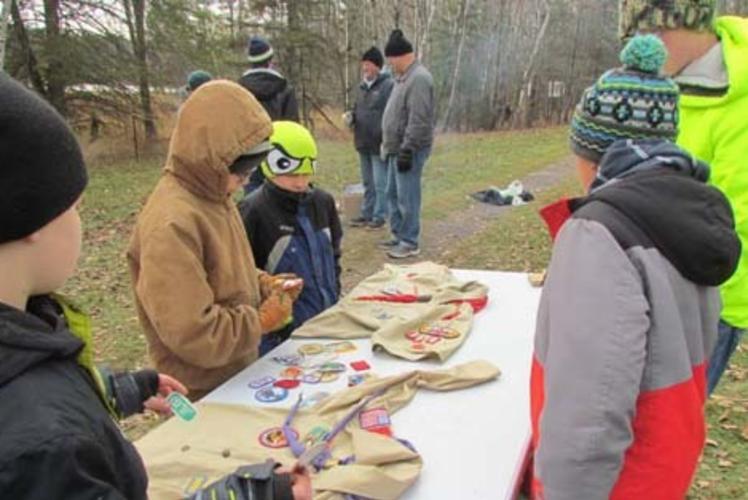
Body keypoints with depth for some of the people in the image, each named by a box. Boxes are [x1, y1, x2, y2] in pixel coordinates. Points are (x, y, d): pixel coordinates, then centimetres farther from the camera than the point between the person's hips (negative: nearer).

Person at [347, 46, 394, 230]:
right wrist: (351, 117, 2)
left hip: (379, 144, -8)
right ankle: (367, 214, 24)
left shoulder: (388, 86, -10)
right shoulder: (362, 87, 15)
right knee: (368, 182, 16)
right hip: (363, 143, 8)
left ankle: (379, 216, 8)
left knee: (380, 183, -1)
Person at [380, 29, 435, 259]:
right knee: (393, 194, 16)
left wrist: (407, 149, -23)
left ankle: (410, 243, 4)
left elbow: (418, 121, -23)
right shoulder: (404, 76, 15)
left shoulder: (419, 78, -17)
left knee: (407, 197, -5)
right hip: (397, 148, 10)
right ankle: (399, 236, 26)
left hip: (409, 150, -10)